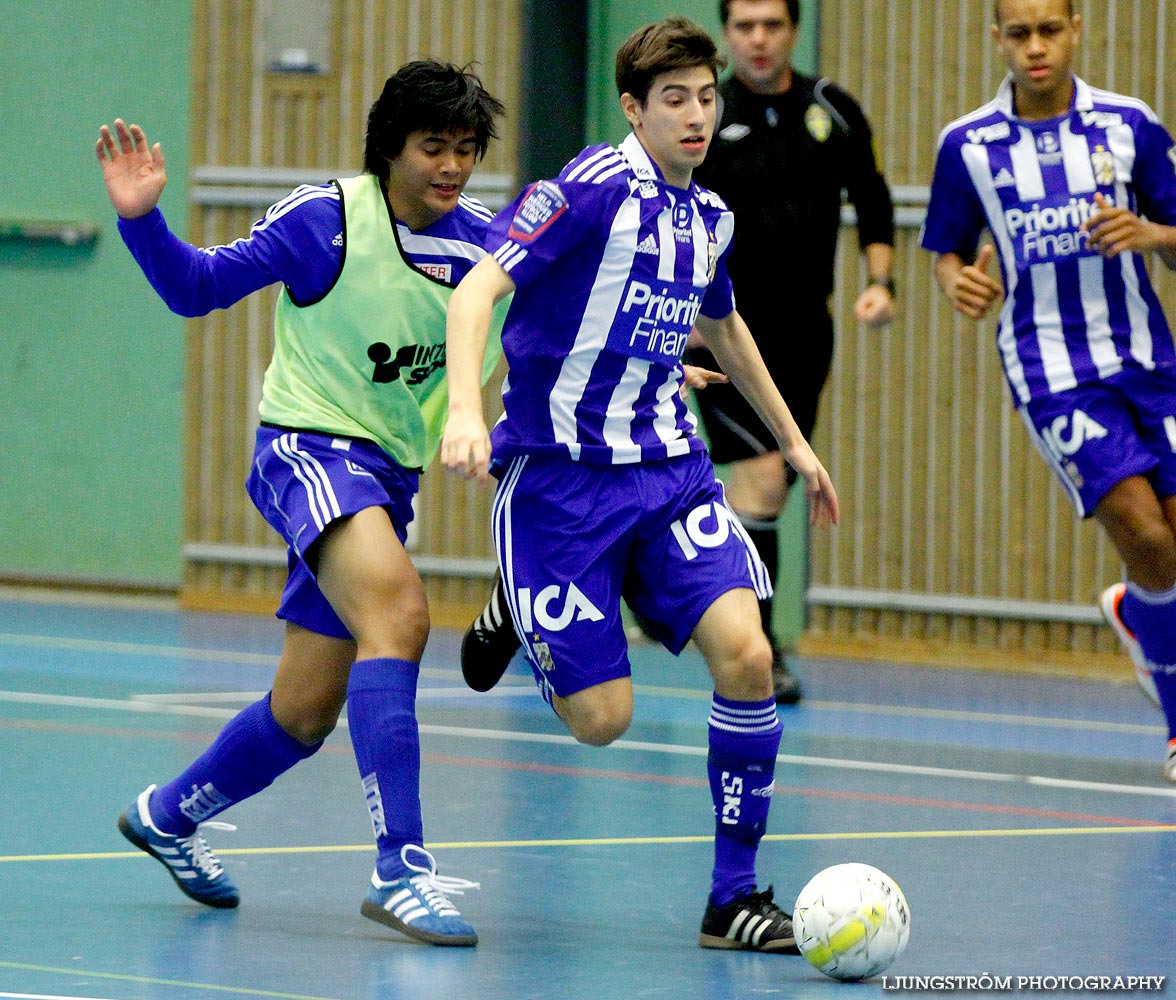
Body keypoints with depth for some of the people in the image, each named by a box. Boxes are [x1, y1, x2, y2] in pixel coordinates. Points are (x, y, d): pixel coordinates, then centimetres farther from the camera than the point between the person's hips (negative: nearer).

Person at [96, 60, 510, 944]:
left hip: (390, 476, 6)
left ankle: (168, 815, 39)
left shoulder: (479, 239, 1)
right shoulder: (326, 219, -11)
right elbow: (196, 287, -6)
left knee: (306, 713, 12)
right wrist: (141, 217, -21)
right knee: (398, 613, -32)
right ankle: (401, 866, -36)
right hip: (308, 448, -6)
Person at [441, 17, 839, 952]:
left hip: (668, 466, 6)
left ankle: (734, 897, -5)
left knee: (745, 654, -16)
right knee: (601, 718, -7)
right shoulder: (593, 188, -13)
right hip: (559, 476, -6)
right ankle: (518, 612, 29)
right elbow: (477, 289, -21)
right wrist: (466, 409, -36)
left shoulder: (709, 216, 9)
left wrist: (792, 440, 35)